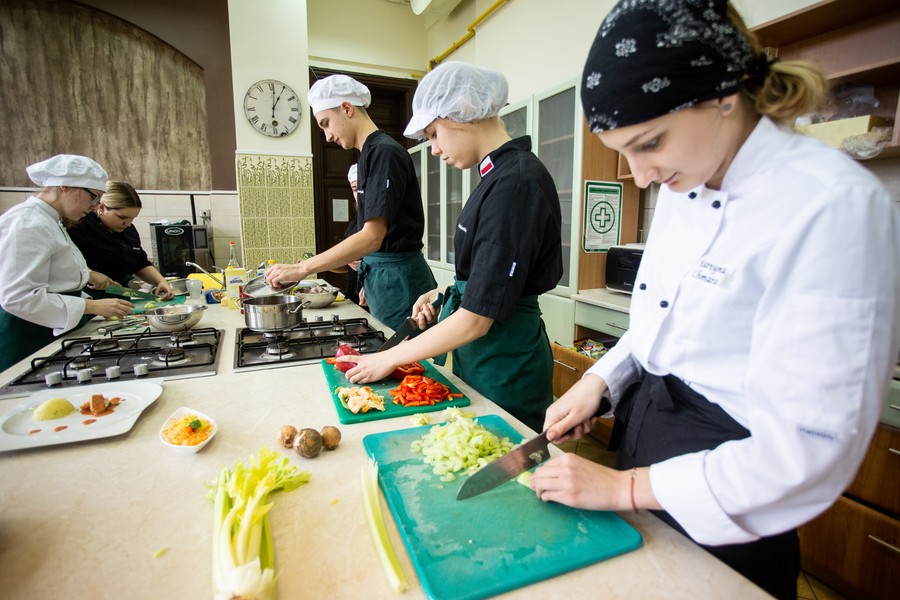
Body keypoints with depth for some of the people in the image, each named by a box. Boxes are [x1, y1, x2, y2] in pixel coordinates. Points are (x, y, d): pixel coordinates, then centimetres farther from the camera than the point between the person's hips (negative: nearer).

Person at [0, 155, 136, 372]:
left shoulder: (49, 221, 13)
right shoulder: (28, 224, -19)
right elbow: (19, 297, -27)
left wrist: (86, 275, 16)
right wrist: (92, 306, -26)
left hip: (52, 335, 10)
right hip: (28, 340, -10)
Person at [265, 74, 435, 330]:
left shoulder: (384, 152, -13)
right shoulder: (369, 154, 17)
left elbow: (373, 236, -23)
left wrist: (302, 268, -23)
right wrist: (369, 279, 12)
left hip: (398, 280, -9)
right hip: (381, 275, 9)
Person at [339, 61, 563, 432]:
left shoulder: (515, 185, -23)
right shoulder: (500, 174, 8)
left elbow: (476, 319, -24)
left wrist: (390, 358, -13)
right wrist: (444, 292, 6)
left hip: (505, 363, -9)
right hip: (478, 355, 9)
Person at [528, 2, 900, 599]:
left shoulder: (836, 206, -24)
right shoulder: (682, 188, 0)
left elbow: (807, 450, -25)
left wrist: (623, 487, -20)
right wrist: (600, 380, -4)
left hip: (724, 521, -6)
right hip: (643, 432, 7)